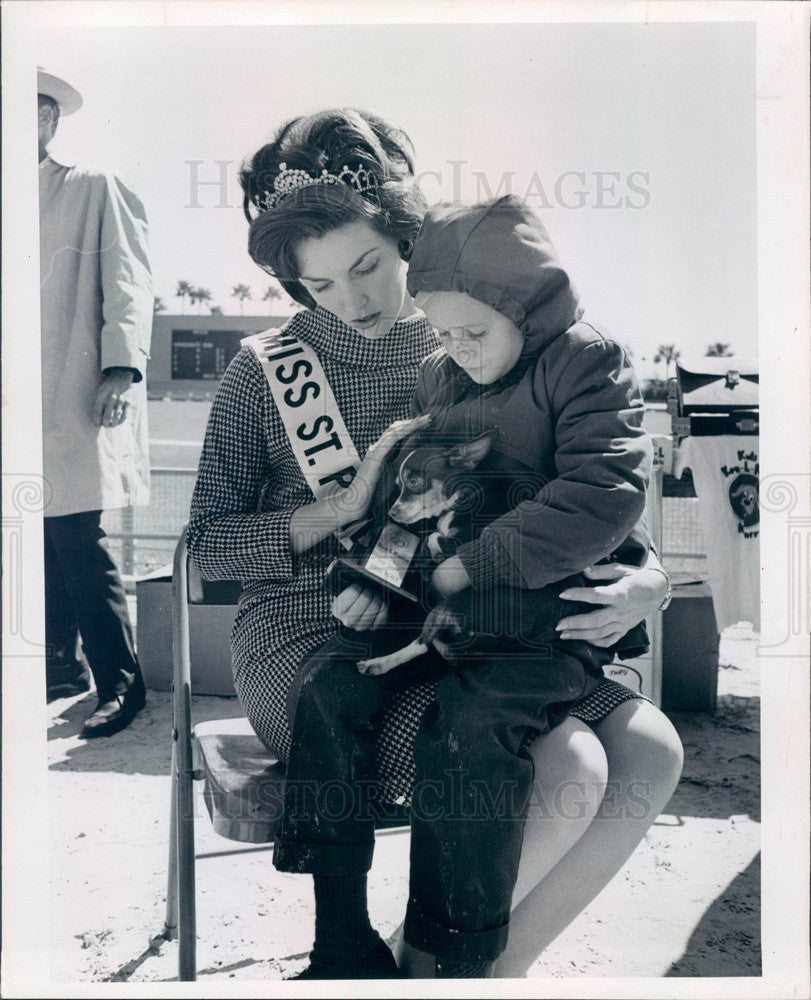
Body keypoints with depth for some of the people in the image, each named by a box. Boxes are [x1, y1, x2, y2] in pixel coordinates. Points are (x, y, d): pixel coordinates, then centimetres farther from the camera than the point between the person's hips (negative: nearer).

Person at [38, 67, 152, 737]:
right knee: (41, 543, 8)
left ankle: (121, 684, 2)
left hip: (74, 401, -6)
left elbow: (128, 280, -4)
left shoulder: (94, 190, 6)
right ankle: (64, 664, 23)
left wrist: (122, 366, -16)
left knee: (80, 544, -9)